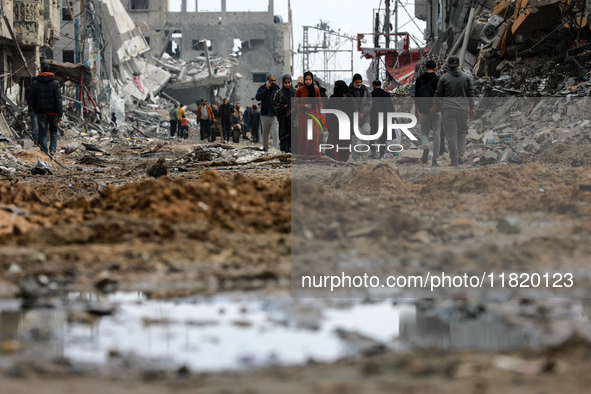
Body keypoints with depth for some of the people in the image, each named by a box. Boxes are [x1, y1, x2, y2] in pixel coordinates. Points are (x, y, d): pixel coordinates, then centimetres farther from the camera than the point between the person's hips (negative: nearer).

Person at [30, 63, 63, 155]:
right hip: (52, 111, -1)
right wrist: (60, 114, -9)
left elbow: (32, 99, 9)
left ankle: (44, 152, 2)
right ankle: (53, 149, 2)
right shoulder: (55, 83, -4)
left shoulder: (36, 83, 2)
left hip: (41, 112, 1)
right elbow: (58, 99, -9)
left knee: (43, 133, 4)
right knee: (53, 131, 14)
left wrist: (35, 110, 24)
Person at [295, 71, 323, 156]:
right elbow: (296, 104, 5)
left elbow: (319, 103, 11)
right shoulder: (299, 90, -1)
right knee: (304, 135, -3)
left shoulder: (316, 90, 3)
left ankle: (315, 153, -5)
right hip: (304, 116, -1)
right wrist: (304, 105, -13)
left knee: (315, 134, -6)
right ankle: (304, 153, 3)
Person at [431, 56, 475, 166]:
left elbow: (438, 94, 1)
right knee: (462, 132, 15)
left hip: (448, 109, -2)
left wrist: (434, 106, 16)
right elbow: (470, 94, 5)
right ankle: (461, 155, 1)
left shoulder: (444, 77, -3)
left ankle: (454, 160, 0)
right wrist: (471, 108, 13)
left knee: (451, 135, 1)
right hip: (462, 108, 2)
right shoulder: (466, 77, 4)